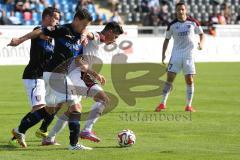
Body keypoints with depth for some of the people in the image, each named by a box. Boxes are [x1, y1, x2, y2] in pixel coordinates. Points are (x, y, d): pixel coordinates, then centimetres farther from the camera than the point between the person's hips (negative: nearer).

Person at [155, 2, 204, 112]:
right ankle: (163, 103, 1)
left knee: (189, 80, -2)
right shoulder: (172, 25, 1)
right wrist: (163, 54, -1)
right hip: (176, 54, 0)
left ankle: (189, 105, 8)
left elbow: (201, 34, 10)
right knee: (169, 78, -6)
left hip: (189, 55, 0)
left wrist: (201, 43, -10)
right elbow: (167, 39, 9)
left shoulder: (193, 22, 0)